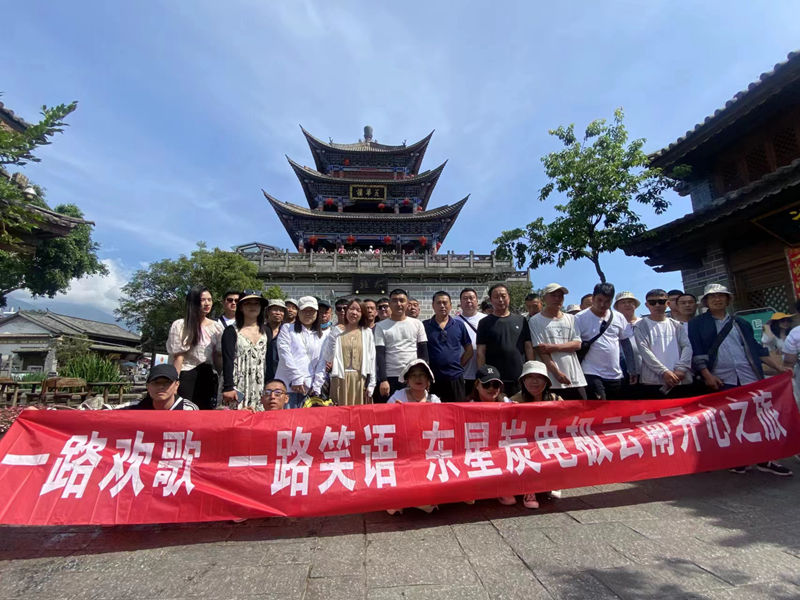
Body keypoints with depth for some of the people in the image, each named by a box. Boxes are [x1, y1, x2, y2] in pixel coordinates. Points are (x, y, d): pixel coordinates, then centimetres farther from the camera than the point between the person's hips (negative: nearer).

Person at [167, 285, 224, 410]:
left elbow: (218, 357, 10)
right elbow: (178, 357, -4)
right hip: (186, 378, -3)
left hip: (209, 378, 3)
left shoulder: (217, 327, 8)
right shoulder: (179, 325, -1)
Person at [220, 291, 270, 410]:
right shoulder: (231, 332, 2)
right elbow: (227, 361, -7)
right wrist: (228, 387, -16)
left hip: (260, 390, 3)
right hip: (237, 388, -3)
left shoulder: (266, 332, 12)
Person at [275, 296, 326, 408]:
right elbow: (284, 354, -2)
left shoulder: (320, 336, 17)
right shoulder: (287, 328, 10)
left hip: (309, 388, 2)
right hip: (288, 386, -2)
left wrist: (316, 386, 1)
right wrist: (296, 379, -10)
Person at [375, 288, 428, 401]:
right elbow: (380, 355, -3)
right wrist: (383, 380, -11)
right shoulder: (381, 326, 2)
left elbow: (423, 352, 7)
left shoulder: (417, 324, 7)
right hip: (390, 378, -1)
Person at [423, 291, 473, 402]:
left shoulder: (459, 325, 6)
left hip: (455, 377, 2)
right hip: (432, 378, -1)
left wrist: (459, 365, 3)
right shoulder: (424, 326, 1)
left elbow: (469, 350, 12)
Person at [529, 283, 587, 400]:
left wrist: (553, 347, -11)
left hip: (575, 379, 4)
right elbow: (540, 350, -7)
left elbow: (577, 344, 3)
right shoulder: (535, 321, 1)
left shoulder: (571, 319, 14)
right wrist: (556, 372, -14)